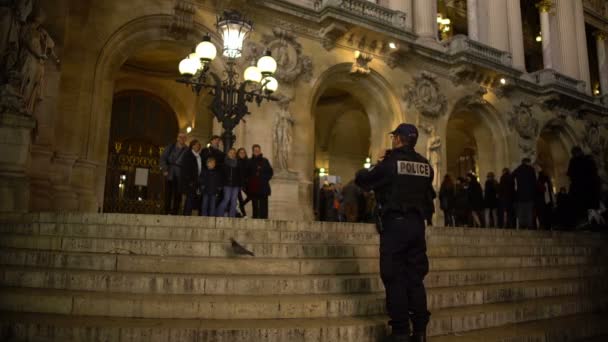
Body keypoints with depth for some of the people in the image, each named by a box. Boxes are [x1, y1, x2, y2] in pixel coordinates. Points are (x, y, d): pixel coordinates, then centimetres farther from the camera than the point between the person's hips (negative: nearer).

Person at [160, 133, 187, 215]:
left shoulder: (187, 150, 2)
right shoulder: (170, 147, 9)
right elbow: (163, 158, 8)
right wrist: (165, 170, -4)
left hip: (180, 176, -2)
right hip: (169, 175, 2)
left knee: (177, 196, -5)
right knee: (168, 195, 2)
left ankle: (174, 213, 0)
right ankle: (167, 213, 7)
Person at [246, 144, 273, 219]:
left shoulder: (265, 161, 6)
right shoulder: (249, 161, 8)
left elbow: (270, 172, 8)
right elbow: (246, 173, 10)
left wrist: (266, 179, -4)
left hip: (263, 187, -1)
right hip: (253, 187, 1)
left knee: (263, 204, -6)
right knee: (255, 204, 4)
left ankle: (264, 218, -5)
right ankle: (255, 217, 9)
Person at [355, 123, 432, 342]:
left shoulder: (390, 162, -7)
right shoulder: (425, 165, 8)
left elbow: (362, 180, -1)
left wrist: (363, 172, 23)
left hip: (394, 223, -5)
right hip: (417, 224, 5)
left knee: (395, 278, 0)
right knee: (415, 277, 10)